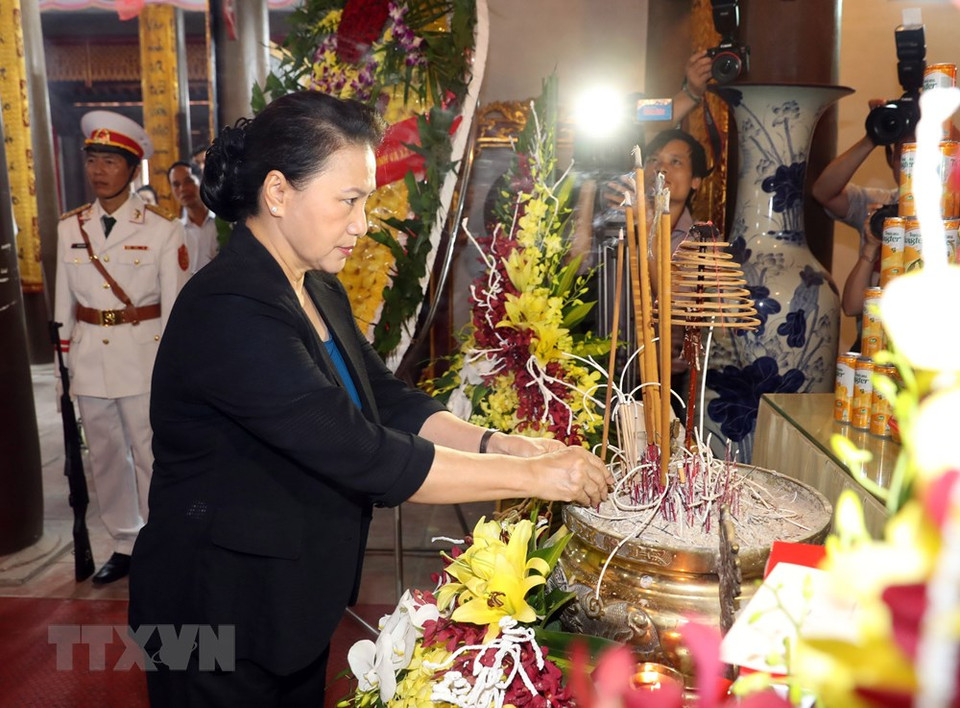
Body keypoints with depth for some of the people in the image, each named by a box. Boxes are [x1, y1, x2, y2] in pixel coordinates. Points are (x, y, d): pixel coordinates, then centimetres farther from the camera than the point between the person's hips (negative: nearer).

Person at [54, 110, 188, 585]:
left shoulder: (162, 228, -5)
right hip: (89, 358, 4)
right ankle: (124, 546, 29)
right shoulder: (69, 228, 6)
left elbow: (175, 306, -4)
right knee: (105, 457, 13)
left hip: (144, 356, -4)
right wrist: (64, 364, 10)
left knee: (152, 456, 2)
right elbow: (64, 303, 10)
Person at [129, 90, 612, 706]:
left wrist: (498, 443, -14)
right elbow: (364, 458, -32)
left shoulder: (318, 290, 2)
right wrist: (531, 475, -26)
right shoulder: (229, 313, -28)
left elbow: (390, 402, 1)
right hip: (221, 610, -8)